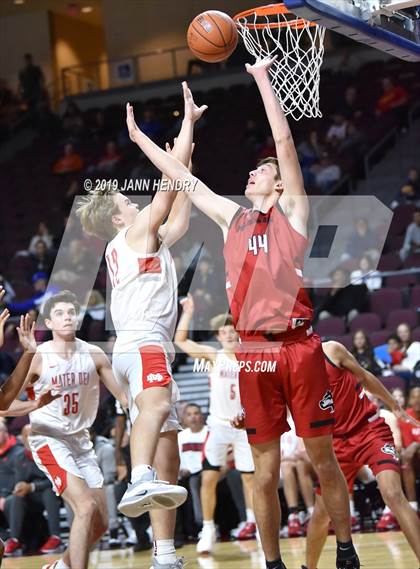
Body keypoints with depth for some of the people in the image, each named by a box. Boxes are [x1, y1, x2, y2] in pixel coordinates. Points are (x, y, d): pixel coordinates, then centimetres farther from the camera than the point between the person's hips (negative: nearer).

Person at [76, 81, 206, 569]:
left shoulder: (148, 240, 28)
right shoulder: (135, 232, 5)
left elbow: (179, 221, 38)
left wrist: (186, 162, 39)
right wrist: (189, 119, 9)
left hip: (140, 345, 10)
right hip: (143, 341, -10)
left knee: (168, 454, 6)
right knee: (156, 403, -38)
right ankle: (141, 483, -65)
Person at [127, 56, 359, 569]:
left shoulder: (292, 211, 7)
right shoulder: (232, 217, 17)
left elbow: (285, 141, -1)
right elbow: (180, 176, 23)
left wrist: (262, 78, -1)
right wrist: (139, 137, 26)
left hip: (299, 347, -3)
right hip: (253, 351, 3)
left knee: (323, 460, 2)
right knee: (265, 471, 5)